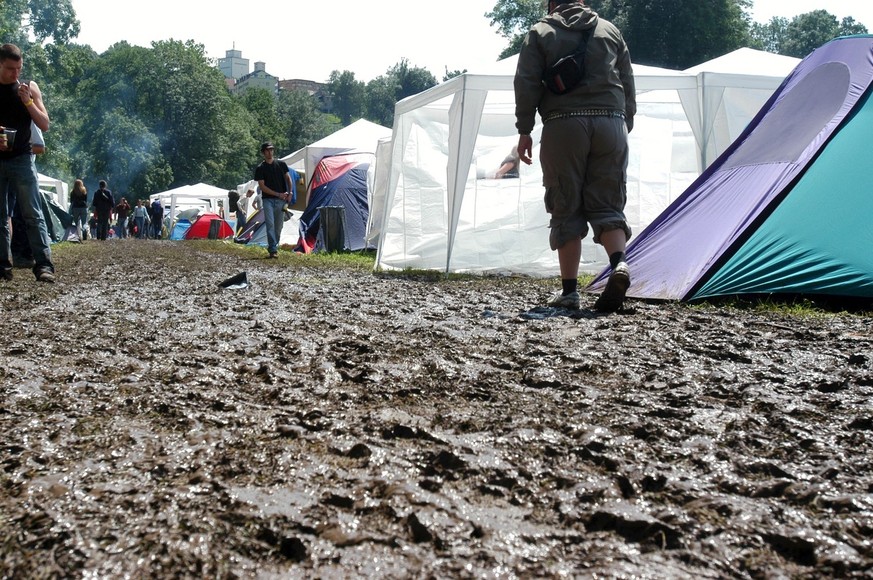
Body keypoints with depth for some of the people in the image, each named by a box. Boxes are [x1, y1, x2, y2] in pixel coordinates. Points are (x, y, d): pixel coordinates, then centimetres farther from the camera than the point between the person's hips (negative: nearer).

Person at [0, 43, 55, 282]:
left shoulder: (29, 88, 4)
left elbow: (45, 125, 1)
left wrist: (28, 101, -12)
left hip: (21, 159, -1)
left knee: (33, 215, -9)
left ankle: (44, 265, -15)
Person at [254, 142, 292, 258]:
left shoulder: (281, 164, 8)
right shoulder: (260, 169, 0)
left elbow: (288, 179, 14)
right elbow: (262, 186, -5)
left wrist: (290, 193, -1)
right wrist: (278, 194, -11)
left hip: (281, 200, 3)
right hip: (268, 200, -3)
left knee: (279, 226, 6)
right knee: (270, 224, -14)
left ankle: (274, 247, 20)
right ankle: (273, 250, -18)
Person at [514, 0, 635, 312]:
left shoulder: (540, 32, 11)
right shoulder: (610, 30, 20)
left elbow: (526, 83, 2)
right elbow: (627, 84, 18)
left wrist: (524, 130, 4)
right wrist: (626, 127, 23)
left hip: (563, 125, -2)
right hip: (610, 123, 2)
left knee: (566, 210, 2)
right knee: (606, 204, 6)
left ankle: (569, 291, -1)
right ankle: (619, 264, -20)